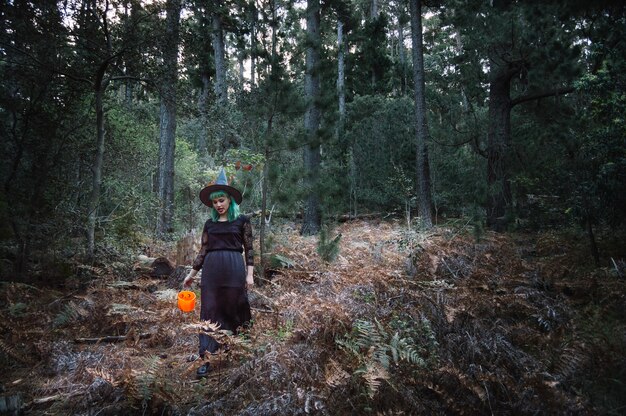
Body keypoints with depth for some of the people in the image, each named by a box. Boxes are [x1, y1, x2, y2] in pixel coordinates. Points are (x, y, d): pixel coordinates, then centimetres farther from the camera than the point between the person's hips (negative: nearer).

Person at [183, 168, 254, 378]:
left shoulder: (242, 221, 2)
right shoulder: (209, 223, 12)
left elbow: (248, 249, 1)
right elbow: (203, 250, 13)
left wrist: (250, 274, -5)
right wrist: (192, 273, 12)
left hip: (234, 268, -3)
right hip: (211, 268, 3)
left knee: (234, 309, 7)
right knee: (209, 311, 1)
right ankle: (206, 357, 5)